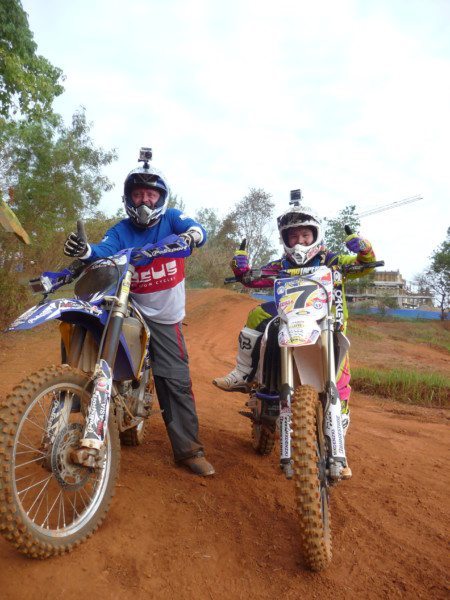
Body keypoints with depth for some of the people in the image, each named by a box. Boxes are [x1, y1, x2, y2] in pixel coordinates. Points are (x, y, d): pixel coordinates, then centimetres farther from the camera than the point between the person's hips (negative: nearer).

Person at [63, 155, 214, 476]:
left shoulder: (171, 219, 0)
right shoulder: (122, 230, 1)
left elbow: (197, 229, -19)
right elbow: (104, 251, -17)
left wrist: (191, 234, -43)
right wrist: (85, 251, -40)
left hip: (165, 318, -2)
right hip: (129, 309, 2)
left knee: (177, 381, -2)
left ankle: (189, 450, 10)